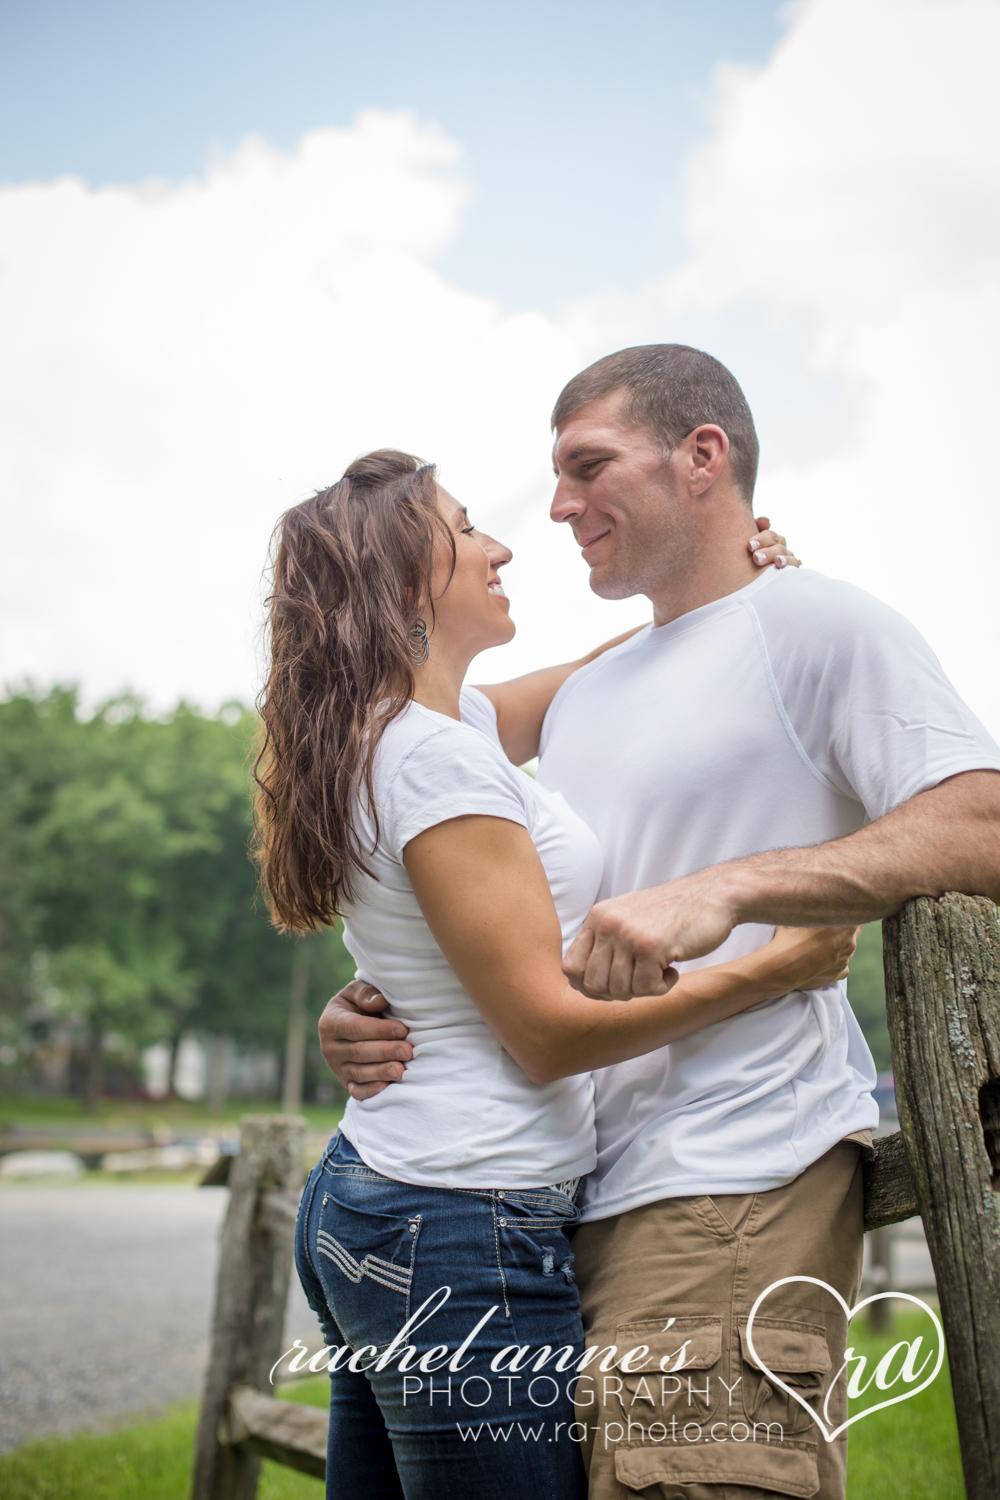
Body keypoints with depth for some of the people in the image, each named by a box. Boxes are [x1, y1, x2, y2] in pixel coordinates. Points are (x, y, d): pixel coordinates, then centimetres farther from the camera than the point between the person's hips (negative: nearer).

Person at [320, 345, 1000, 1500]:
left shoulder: (814, 622, 1)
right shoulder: (582, 698, 23)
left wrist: (726, 889, -23)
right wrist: (374, 1015, 4)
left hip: (734, 1182, -7)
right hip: (580, 1191, 7)